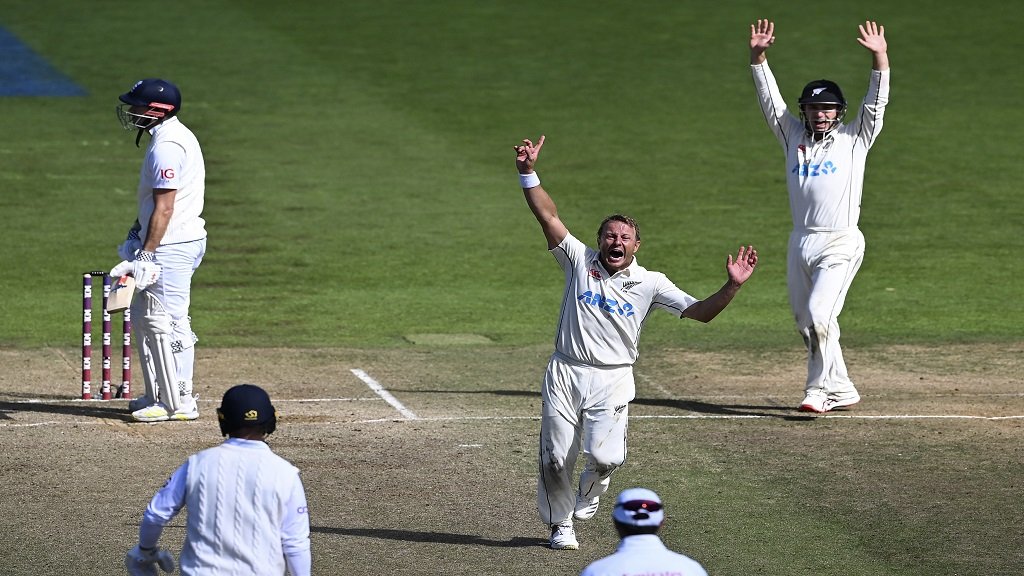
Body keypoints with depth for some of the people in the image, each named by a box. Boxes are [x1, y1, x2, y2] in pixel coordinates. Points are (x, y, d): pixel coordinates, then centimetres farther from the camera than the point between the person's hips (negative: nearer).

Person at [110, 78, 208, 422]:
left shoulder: (166, 147, -19)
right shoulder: (178, 137, 15)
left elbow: (164, 208, -22)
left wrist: (146, 254, -23)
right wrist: (136, 236, 20)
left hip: (171, 247, -11)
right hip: (178, 242, 11)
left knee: (165, 322, -7)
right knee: (143, 316, 17)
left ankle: (179, 403, -3)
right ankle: (159, 396, 22)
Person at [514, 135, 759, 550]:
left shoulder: (650, 283, 4)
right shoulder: (580, 261, 4)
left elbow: (700, 312, 0)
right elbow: (548, 216, -3)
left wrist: (733, 286, -15)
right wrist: (528, 172, -14)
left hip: (612, 380, -1)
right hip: (565, 374, 1)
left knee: (606, 456, -19)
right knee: (555, 459, 0)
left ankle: (591, 486, 17)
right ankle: (560, 524, 25)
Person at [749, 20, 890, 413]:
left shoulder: (854, 139, 4)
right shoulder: (794, 136, 13)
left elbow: (876, 102, -7)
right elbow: (770, 99, 8)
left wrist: (879, 57, -21)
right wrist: (758, 56, -3)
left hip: (840, 243, -5)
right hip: (800, 243, 5)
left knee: (819, 314, -18)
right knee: (806, 322, 7)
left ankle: (818, 389, -10)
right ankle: (841, 390, 18)